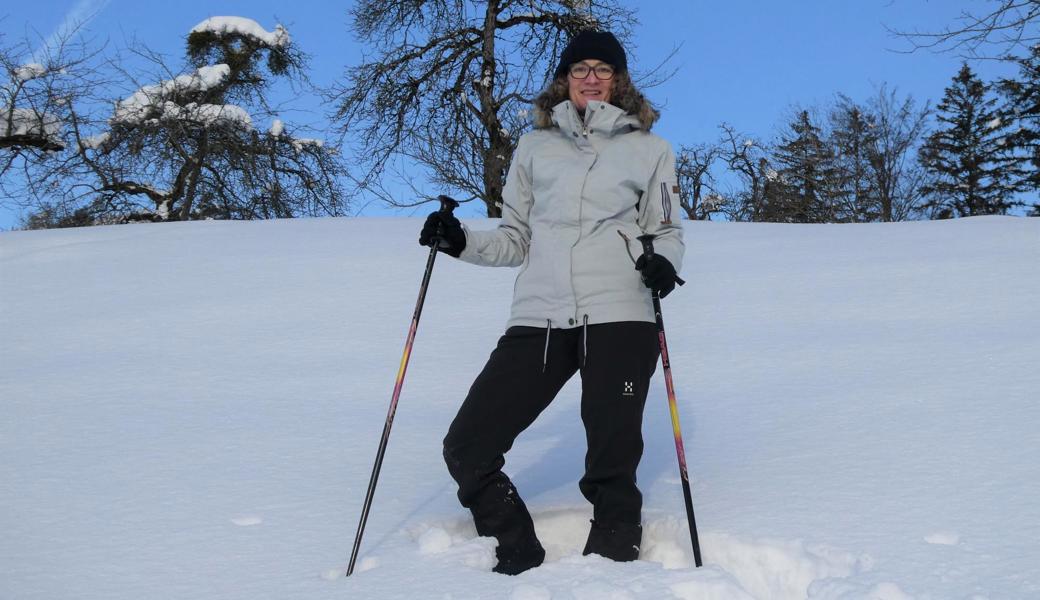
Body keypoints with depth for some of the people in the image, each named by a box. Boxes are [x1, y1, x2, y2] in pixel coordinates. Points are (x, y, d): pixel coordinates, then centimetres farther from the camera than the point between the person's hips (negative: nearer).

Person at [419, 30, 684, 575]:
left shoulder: (649, 150, 14)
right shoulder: (534, 147, 18)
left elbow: (668, 232, 15)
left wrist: (662, 262, -7)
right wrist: (462, 242, 3)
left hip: (620, 318, -2)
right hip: (538, 319, 2)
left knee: (612, 465, -4)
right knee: (466, 449, -5)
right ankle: (520, 562, 13)